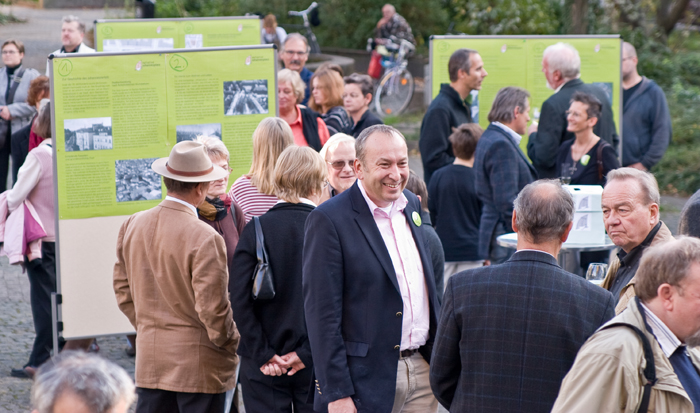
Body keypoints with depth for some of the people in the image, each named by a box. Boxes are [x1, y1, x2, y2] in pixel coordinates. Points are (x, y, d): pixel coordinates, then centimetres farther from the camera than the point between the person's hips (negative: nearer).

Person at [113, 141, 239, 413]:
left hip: (150, 359, 6)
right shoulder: (205, 239, -19)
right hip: (199, 365, -6)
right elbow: (213, 309, -17)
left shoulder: (132, 225, 2)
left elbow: (122, 289, 10)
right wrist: (232, 343, 0)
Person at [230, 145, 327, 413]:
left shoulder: (256, 230, -3)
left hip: (264, 368, 1)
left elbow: (239, 300, -8)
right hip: (316, 365, -1)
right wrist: (306, 353, -8)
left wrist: (262, 353, -5)